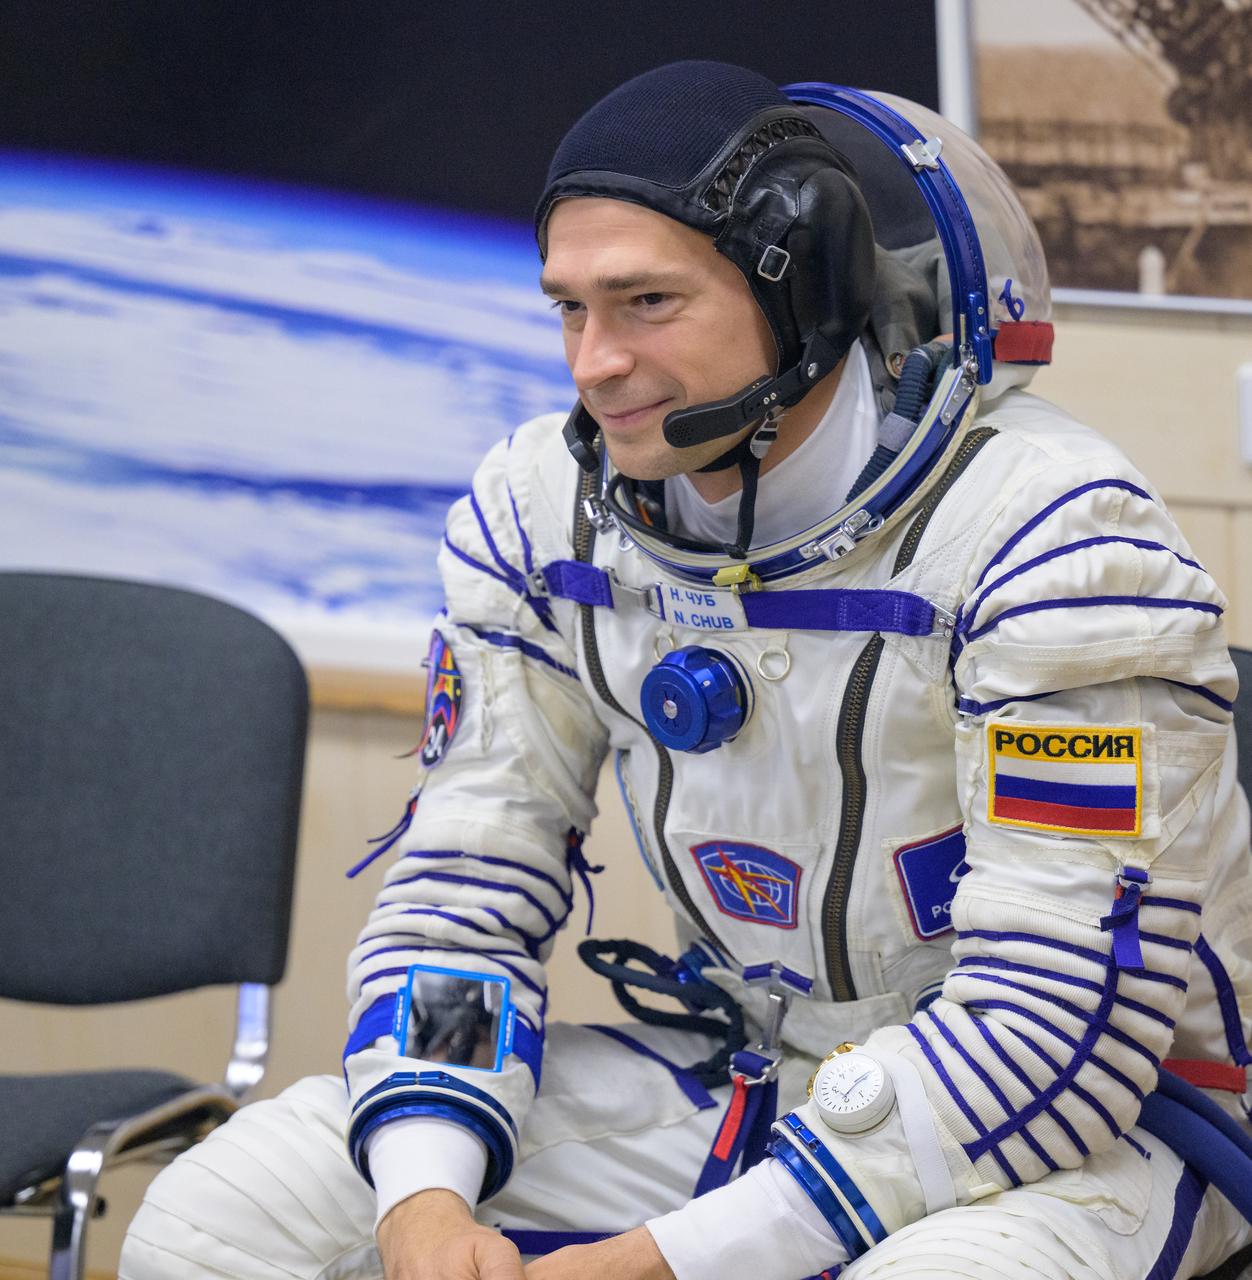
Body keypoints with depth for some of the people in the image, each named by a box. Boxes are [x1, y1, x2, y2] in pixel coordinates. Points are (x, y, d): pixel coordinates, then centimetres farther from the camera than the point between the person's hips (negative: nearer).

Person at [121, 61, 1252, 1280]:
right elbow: (463, 892, 4)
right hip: (737, 1077, 6)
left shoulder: (1050, 535, -21)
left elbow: (1056, 1028, -25)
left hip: (1094, 1125, -5)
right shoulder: (542, 507, -1)